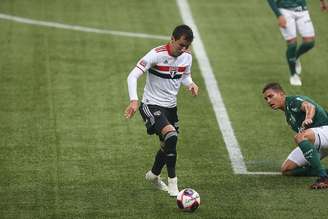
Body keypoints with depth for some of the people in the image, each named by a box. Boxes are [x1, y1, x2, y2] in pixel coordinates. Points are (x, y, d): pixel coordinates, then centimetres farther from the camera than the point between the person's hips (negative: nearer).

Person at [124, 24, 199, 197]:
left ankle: (153, 175, 47)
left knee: (167, 145, 17)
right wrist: (134, 100, -38)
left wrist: (191, 84, -7)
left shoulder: (187, 56, -2)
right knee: (171, 136, -28)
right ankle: (172, 181, -16)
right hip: (152, 105, -7)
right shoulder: (157, 55, -22)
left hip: (171, 106, 7)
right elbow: (133, 76, -24)